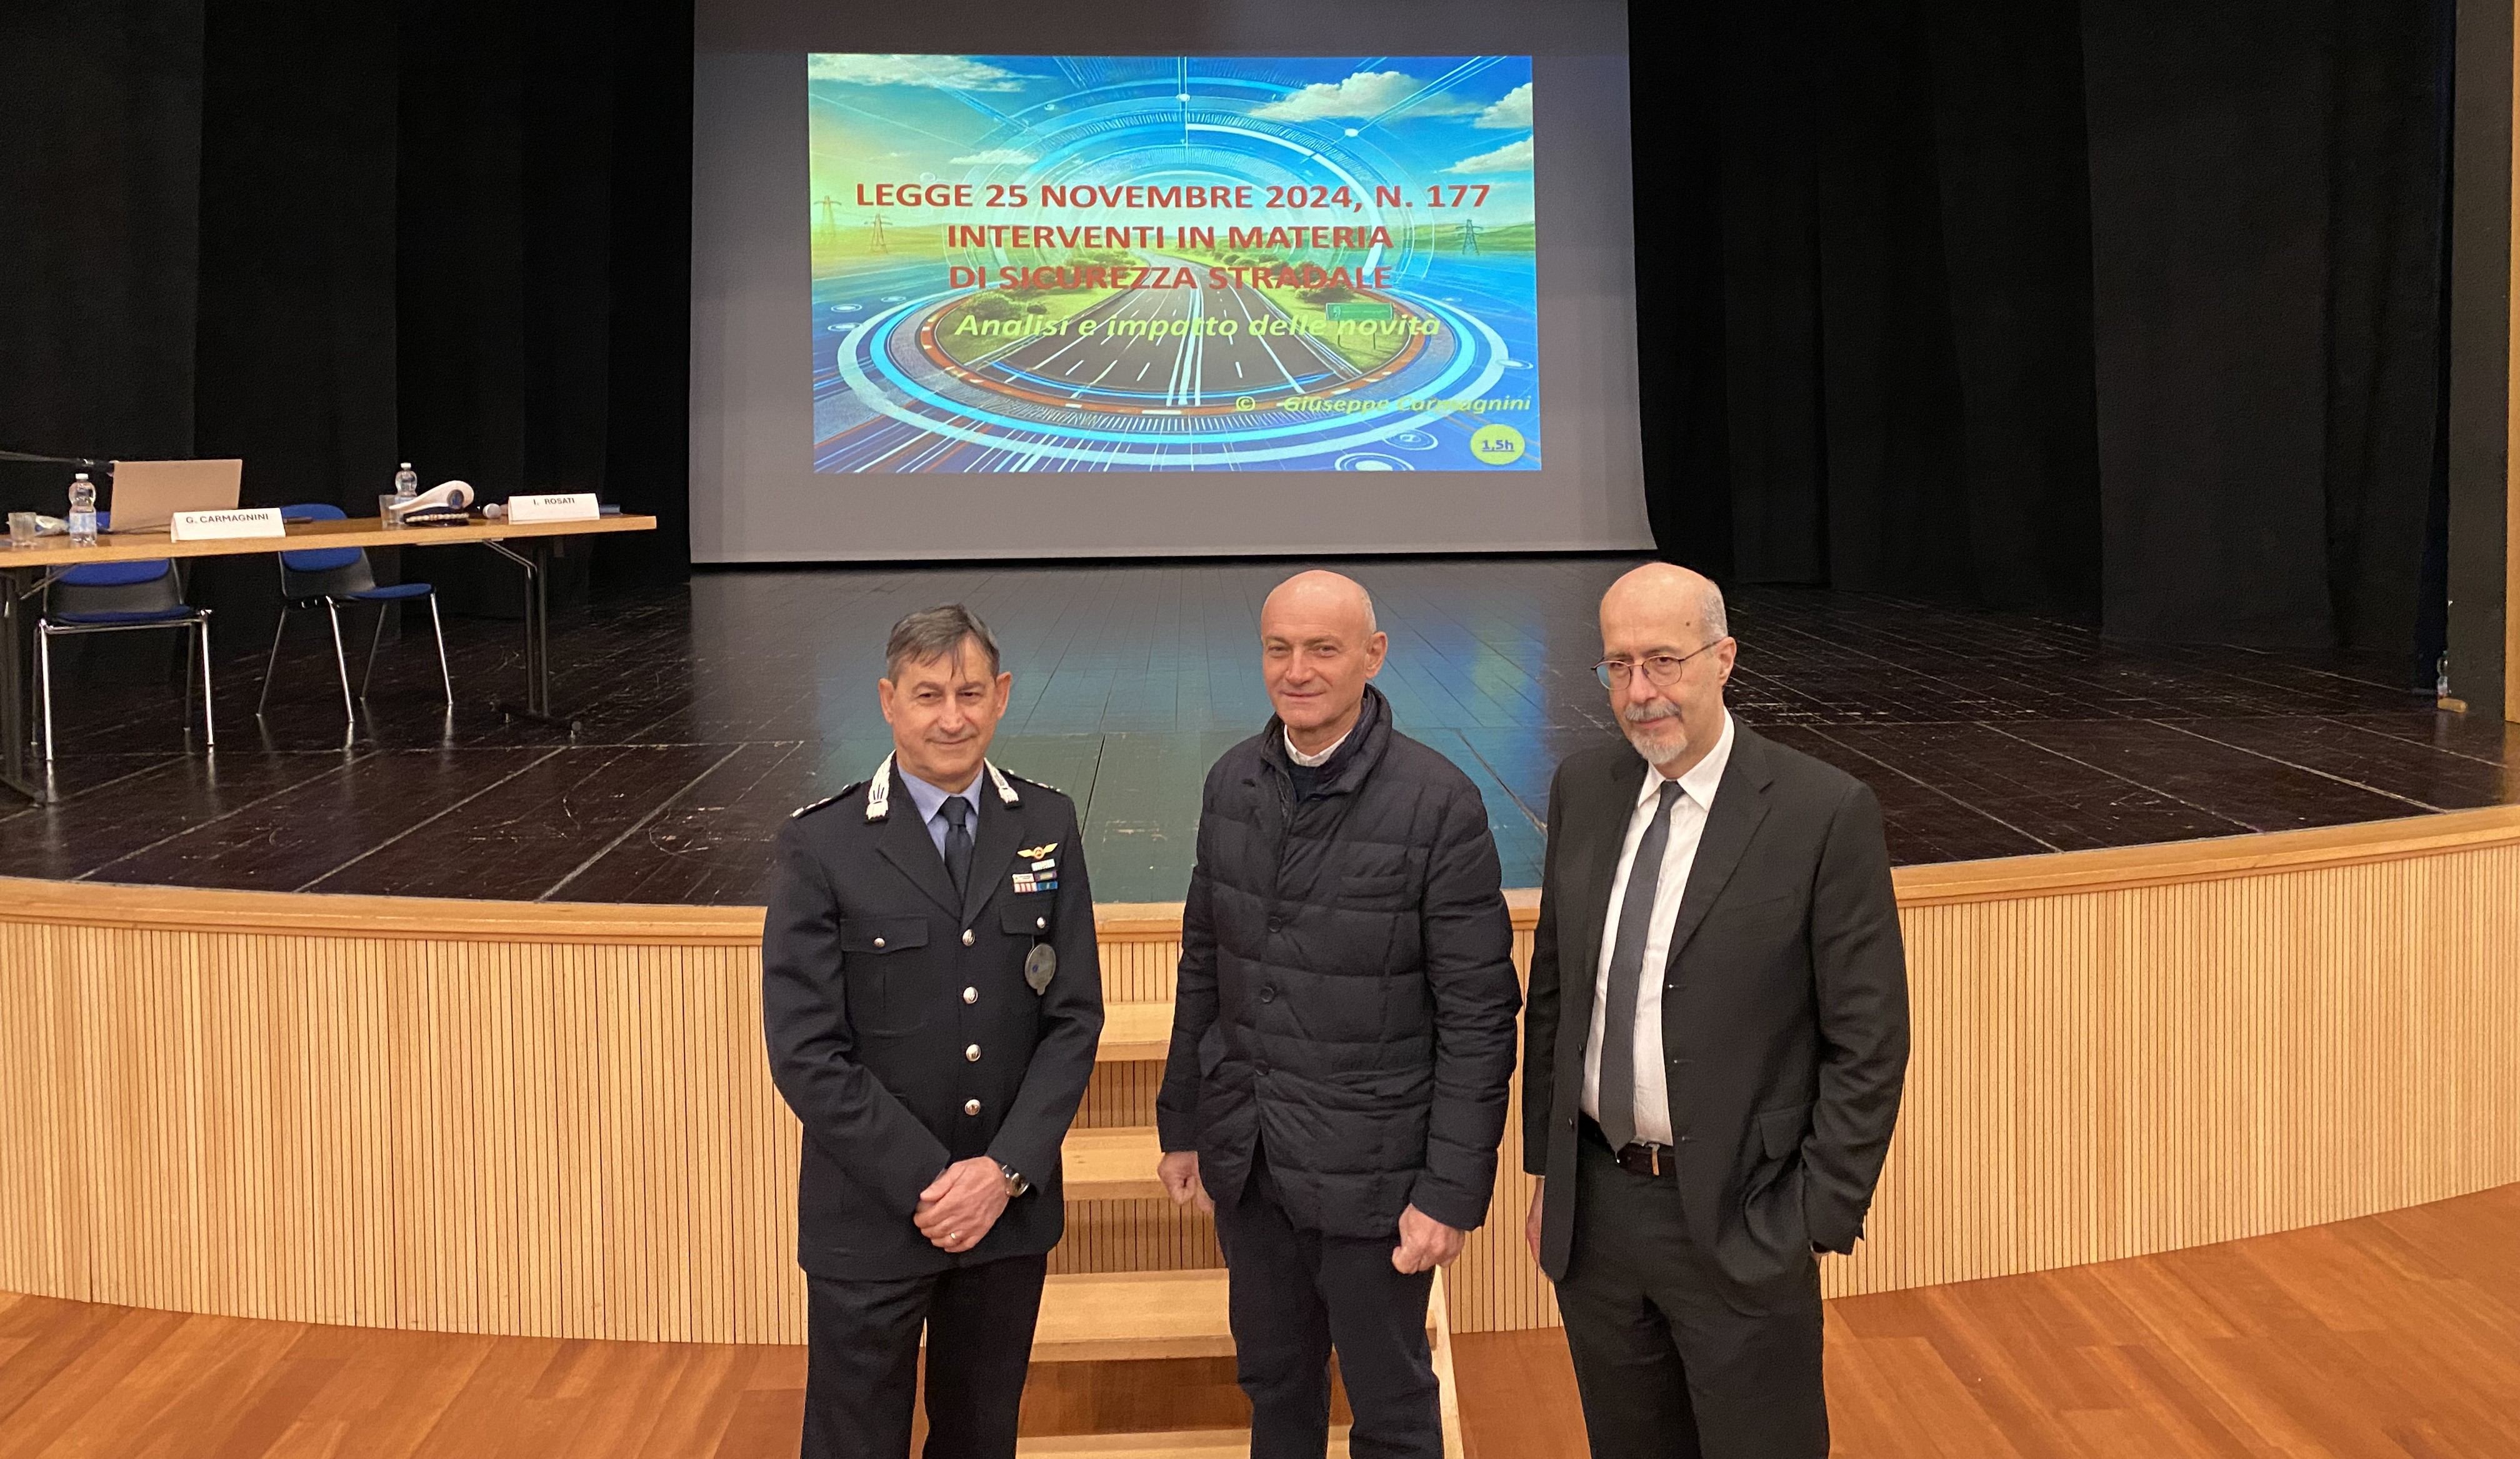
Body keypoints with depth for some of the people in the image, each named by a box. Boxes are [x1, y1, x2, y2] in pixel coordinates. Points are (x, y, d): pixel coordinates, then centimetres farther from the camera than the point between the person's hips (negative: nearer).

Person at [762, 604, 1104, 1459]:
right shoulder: (823, 847, -10)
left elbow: (1074, 1018, -1)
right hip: (871, 1220, -3)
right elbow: (806, 1053, -12)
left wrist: (1005, 1171, -12)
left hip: (1012, 1208, 3)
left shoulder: (1047, 828, 0)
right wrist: (927, 1185, -15)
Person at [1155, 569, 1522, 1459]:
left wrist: (1452, 1191, -14)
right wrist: (1182, 1124, 12)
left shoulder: (1439, 802, -16)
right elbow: (1203, 970, 9)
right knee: (1273, 1386, 22)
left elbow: (1478, 1016, -14)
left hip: (1371, 1172, -4)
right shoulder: (1232, 783, 1)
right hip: (1245, 1163, 5)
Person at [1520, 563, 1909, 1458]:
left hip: (1737, 1224, -5)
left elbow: (1868, 1043, -11)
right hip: (1593, 1212, 5)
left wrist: (1816, 1225, -11)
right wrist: (1545, 1172, 10)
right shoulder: (1583, 790, 2)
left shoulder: (1827, 813, -14)